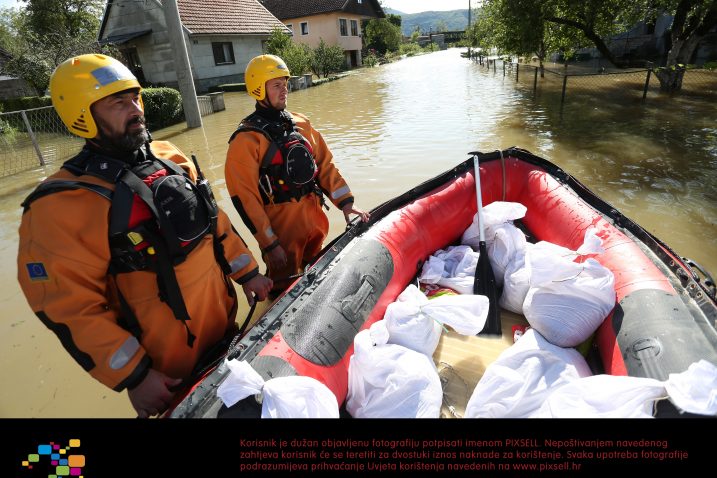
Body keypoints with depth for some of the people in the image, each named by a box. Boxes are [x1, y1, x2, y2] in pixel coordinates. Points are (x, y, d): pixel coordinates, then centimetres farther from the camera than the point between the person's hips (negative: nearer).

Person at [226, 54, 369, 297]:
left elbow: (324, 164, 10)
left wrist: (345, 202, 0)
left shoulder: (301, 123, 7)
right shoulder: (246, 139, -13)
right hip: (282, 227, -6)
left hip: (315, 218, 6)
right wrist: (268, 243, -15)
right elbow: (244, 197, -15)